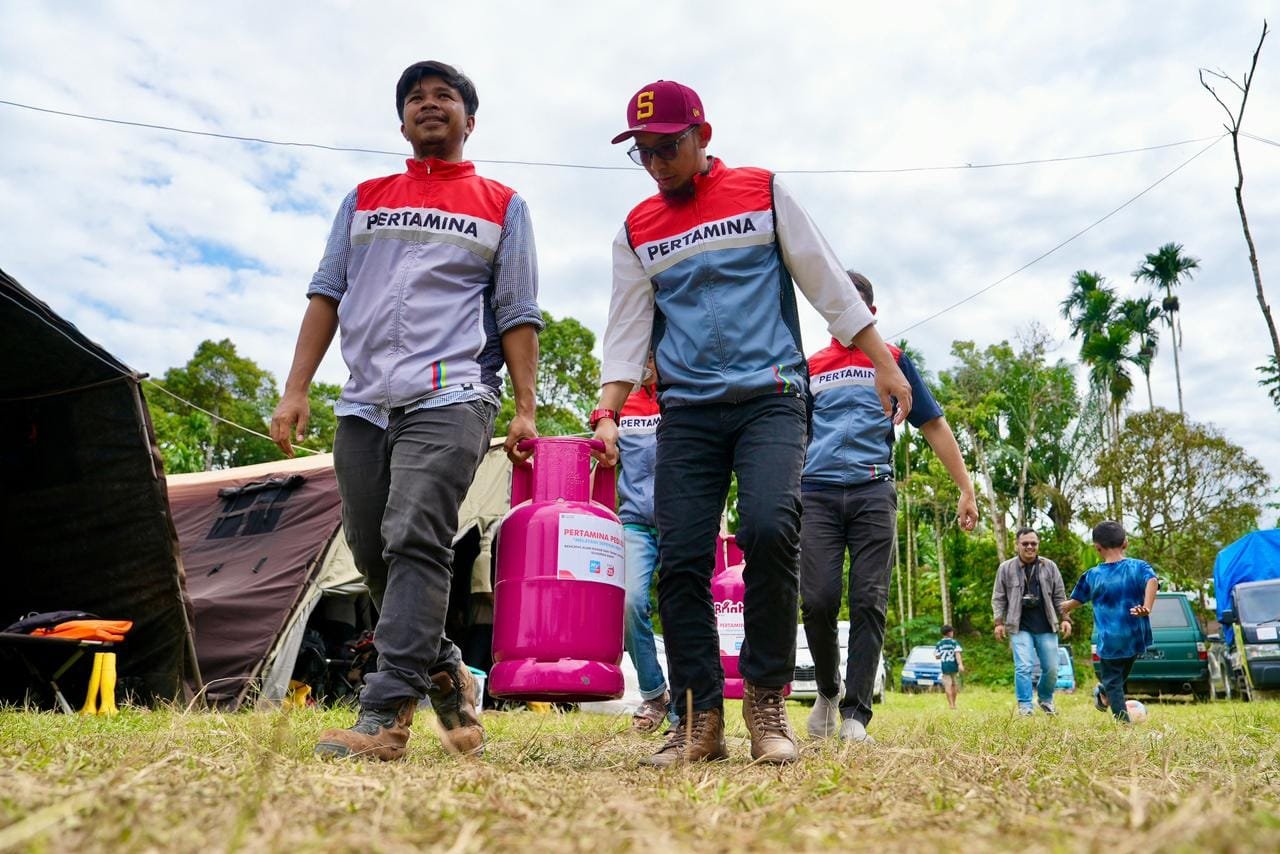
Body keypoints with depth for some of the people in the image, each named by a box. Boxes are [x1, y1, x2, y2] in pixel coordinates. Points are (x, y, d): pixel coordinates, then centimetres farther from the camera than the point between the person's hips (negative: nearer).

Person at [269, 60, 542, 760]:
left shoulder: (502, 206, 15)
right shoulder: (364, 199, 23)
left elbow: (518, 315, 8)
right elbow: (326, 296, 16)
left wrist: (525, 409, -2)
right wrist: (296, 390, 5)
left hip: (450, 398, -4)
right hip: (363, 405, 5)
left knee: (414, 542, -19)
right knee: (375, 558, 5)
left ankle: (385, 714, -19)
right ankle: (444, 675, 23)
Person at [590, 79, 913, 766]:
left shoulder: (762, 192, 8)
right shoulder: (636, 231, 13)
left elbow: (829, 284, 8)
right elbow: (626, 331, 9)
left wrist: (885, 365, 4)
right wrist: (607, 414, -5)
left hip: (769, 397, -2)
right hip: (685, 413, 3)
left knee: (769, 529, -23)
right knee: (680, 560, -6)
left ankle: (766, 699, -5)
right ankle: (699, 719, 5)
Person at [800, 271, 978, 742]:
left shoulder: (892, 360, 15)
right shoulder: (809, 367, 19)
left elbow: (934, 425, 14)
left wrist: (966, 489, 7)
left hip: (873, 492, -1)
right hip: (816, 493, 1)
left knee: (868, 602, -6)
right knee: (817, 600, -7)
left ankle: (856, 713, -1)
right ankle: (828, 690, 16)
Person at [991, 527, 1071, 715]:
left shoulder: (1050, 567, 7)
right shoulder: (1006, 568, 2)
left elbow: (1059, 596, 11)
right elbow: (998, 598, 4)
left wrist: (1065, 618, 4)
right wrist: (998, 622, -2)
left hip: (1046, 627, 2)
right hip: (1020, 627, -2)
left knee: (1051, 668, 6)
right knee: (1024, 667, -10)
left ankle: (1045, 699, 30)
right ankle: (1024, 706, 0)